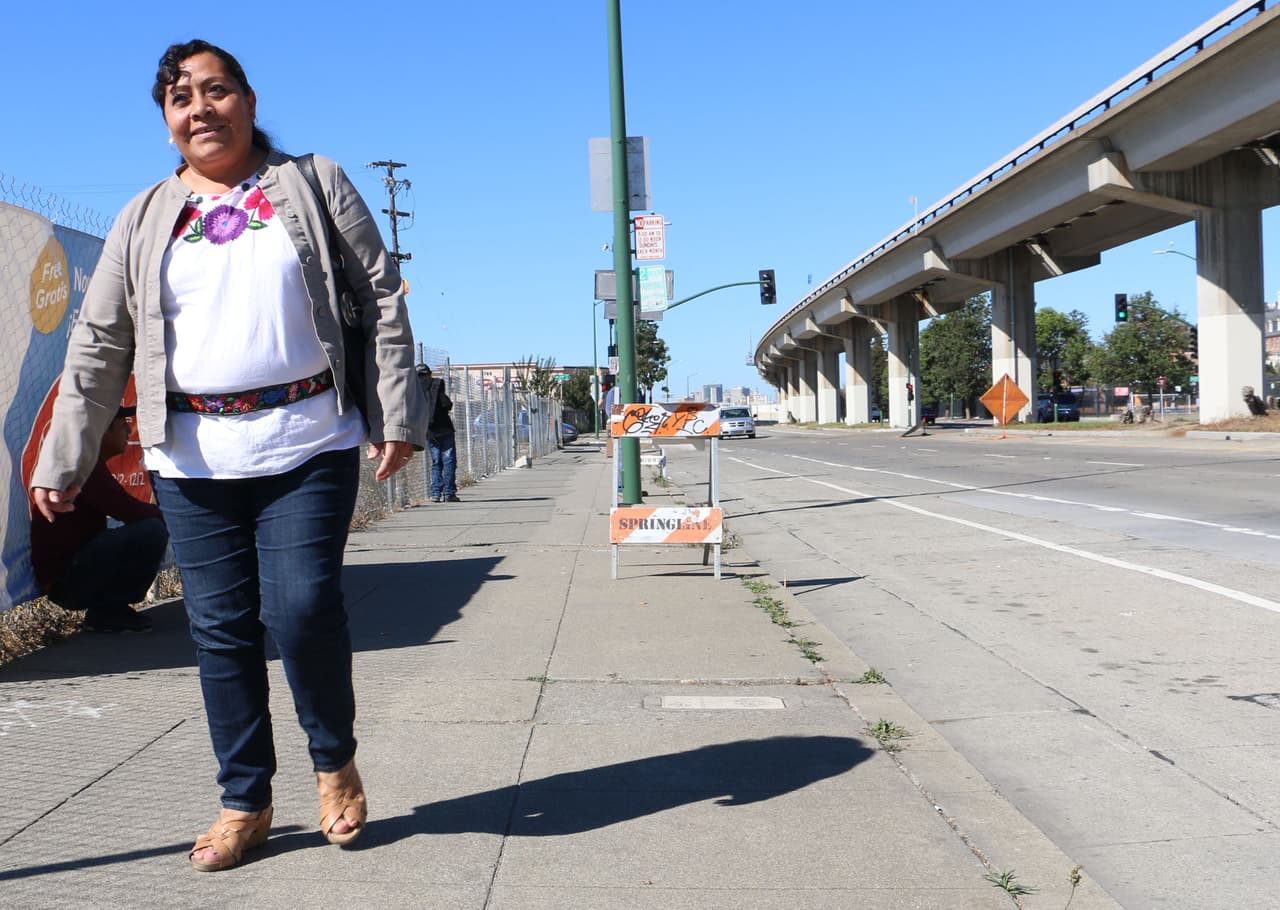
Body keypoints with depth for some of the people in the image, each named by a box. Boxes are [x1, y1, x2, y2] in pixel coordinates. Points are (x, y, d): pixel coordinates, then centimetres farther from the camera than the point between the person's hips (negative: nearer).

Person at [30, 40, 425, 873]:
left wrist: (396, 417, -3)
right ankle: (246, 802, 19)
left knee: (302, 609, -13)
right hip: (193, 458, 3)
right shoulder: (144, 220, 13)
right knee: (221, 627, 4)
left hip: (308, 445, -2)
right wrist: (62, 462, 10)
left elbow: (383, 301, 4)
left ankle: (336, 758, 15)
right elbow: (98, 347, 13)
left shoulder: (316, 187, 8)